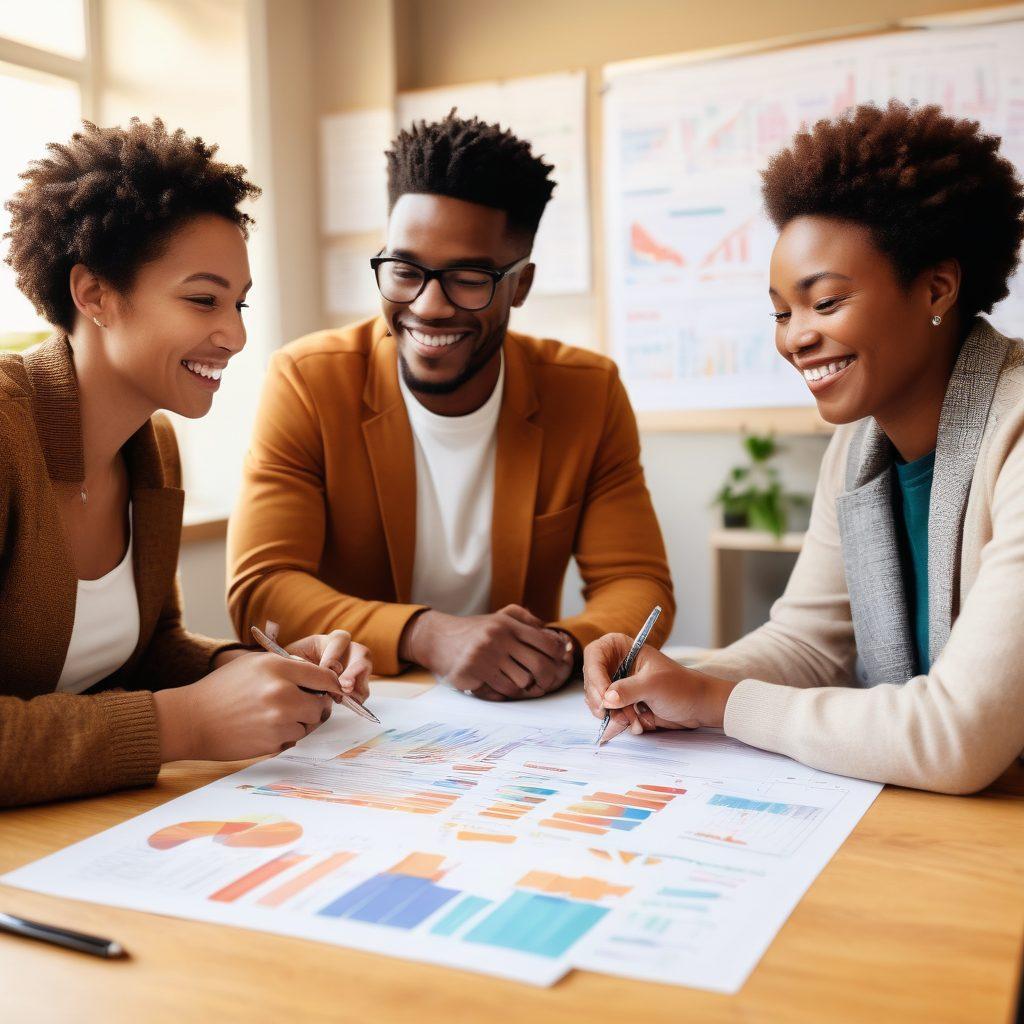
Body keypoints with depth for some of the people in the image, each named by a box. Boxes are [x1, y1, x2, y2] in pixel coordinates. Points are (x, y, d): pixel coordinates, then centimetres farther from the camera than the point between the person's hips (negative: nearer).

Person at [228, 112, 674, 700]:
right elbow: (260, 590, -15)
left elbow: (639, 586, -4)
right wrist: (426, 636, -32)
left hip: (526, 721, 2)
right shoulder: (306, 383, -10)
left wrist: (564, 647, -27)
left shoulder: (590, 394, -4)